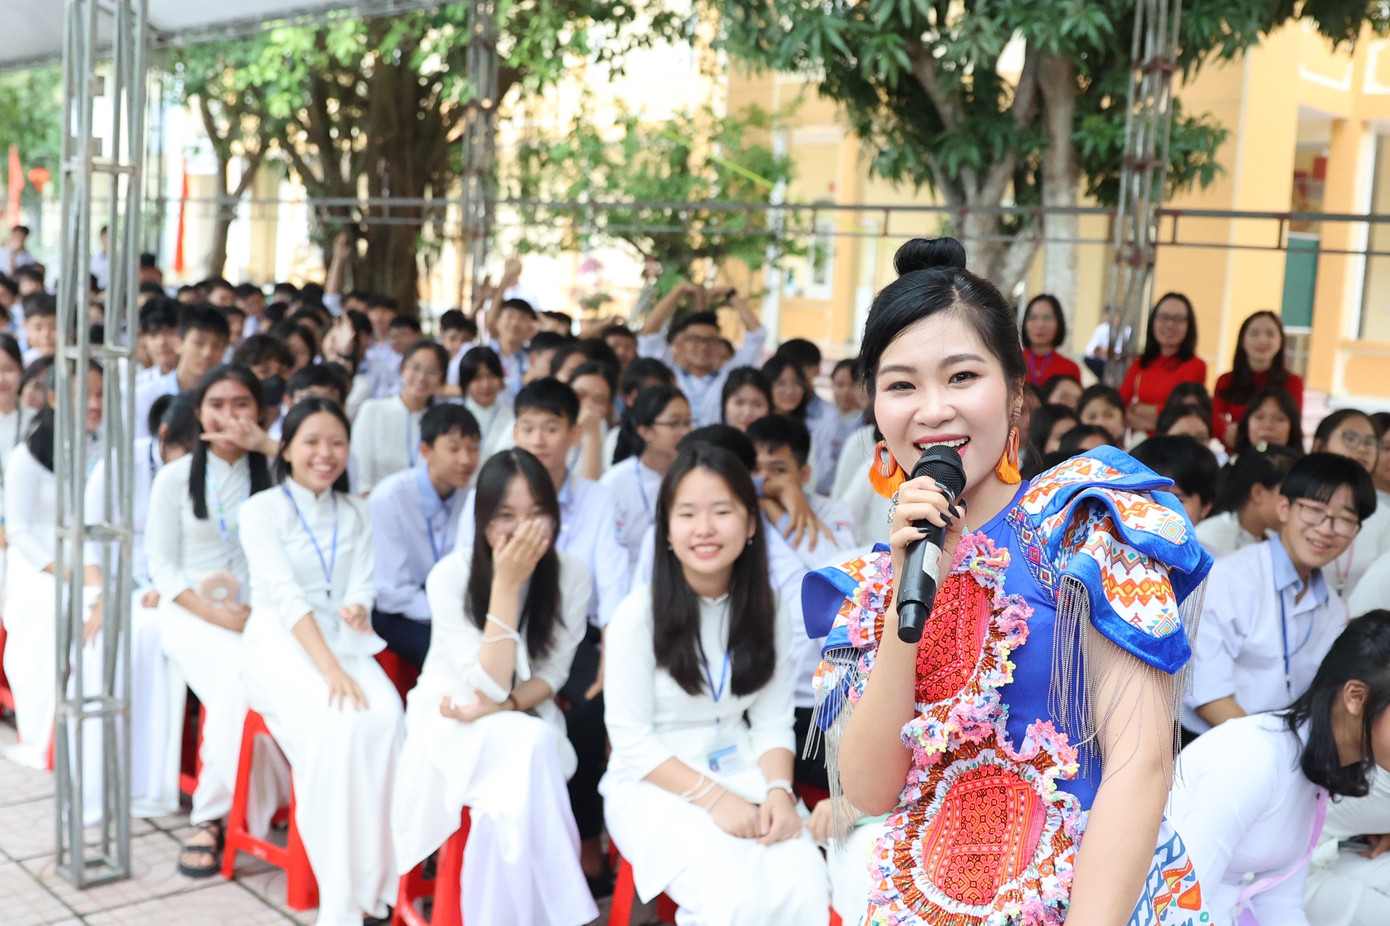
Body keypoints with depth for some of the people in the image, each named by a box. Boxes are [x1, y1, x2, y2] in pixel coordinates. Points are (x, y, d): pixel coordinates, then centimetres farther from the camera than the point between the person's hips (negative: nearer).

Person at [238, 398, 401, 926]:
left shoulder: (355, 513, 14)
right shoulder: (262, 510, -1)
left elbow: (359, 590, 4)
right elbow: (285, 594, -14)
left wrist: (356, 610, -22)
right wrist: (330, 669, -26)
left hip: (342, 643, 4)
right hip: (280, 645, -4)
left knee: (385, 717, -29)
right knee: (339, 723, -33)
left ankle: (375, 883, -21)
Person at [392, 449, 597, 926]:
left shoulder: (572, 574, -10)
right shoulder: (451, 575, -19)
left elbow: (552, 672, -2)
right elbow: (488, 685, -25)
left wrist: (503, 705, -21)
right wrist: (507, 584, -30)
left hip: (524, 716, 3)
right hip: (451, 713, -2)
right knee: (530, 747, -33)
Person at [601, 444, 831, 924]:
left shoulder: (767, 615, 3)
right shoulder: (639, 614, -11)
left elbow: (773, 724, 3)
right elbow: (631, 741, -11)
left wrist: (778, 790, -17)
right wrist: (713, 797, -20)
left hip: (742, 779, 4)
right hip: (655, 785, -3)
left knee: (805, 887, -25)